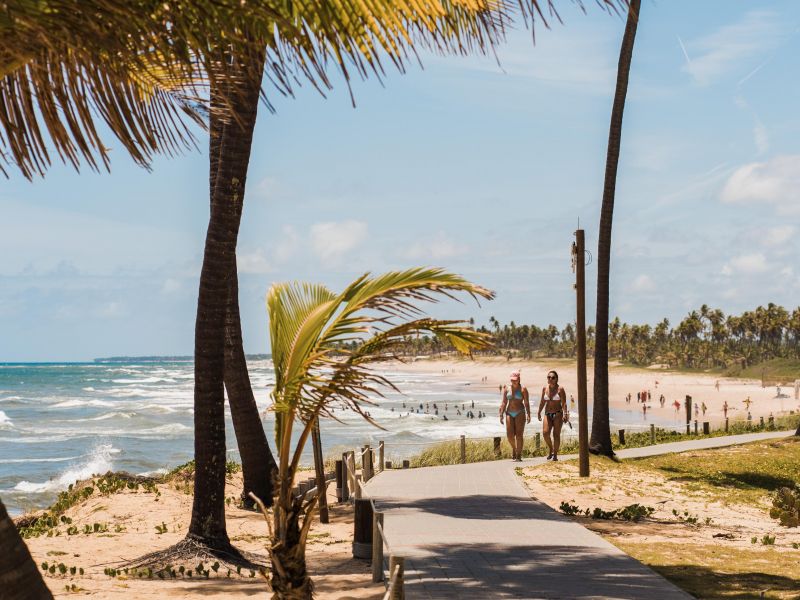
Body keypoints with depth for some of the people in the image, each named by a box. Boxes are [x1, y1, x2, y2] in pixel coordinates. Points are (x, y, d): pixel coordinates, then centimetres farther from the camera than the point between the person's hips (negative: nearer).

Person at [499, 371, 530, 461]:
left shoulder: (523, 389, -2)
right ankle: (514, 448, 27)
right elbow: (504, 402, 9)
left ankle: (519, 455, -1)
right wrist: (501, 415, 3)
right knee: (509, 435, -3)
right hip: (509, 413, 3)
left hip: (520, 413, -3)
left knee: (519, 434, -6)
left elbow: (526, 403, -5)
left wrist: (528, 415, -13)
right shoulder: (507, 389, 9)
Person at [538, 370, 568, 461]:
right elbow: (542, 401, 18)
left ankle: (555, 455, 2)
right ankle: (551, 450, 10)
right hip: (547, 414, 3)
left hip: (558, 413, -3)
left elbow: (564, 403, -9)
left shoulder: (560, 389, -5)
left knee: (556, 434, -5)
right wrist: (539, 412, 19)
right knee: (545, 432, -13)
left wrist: (565, 414, -18)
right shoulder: (545, 388, 8)